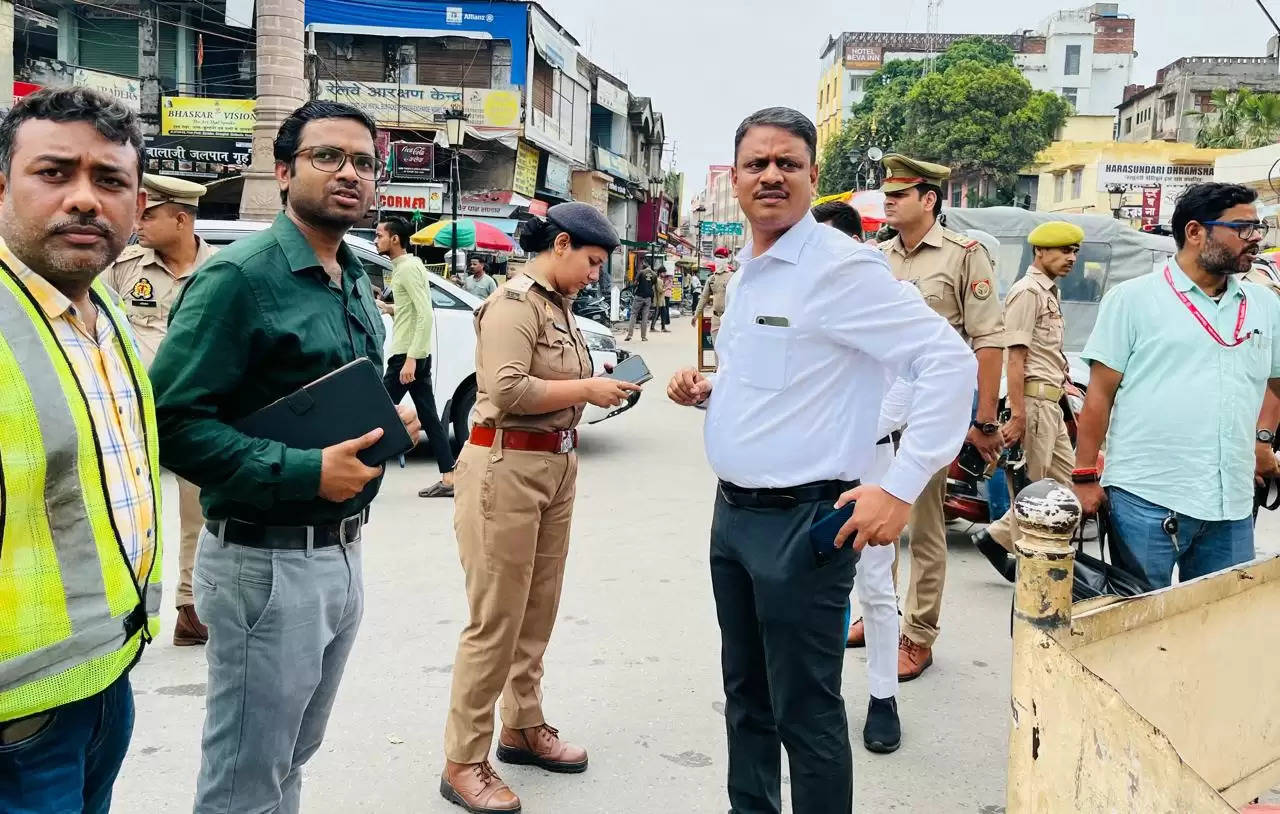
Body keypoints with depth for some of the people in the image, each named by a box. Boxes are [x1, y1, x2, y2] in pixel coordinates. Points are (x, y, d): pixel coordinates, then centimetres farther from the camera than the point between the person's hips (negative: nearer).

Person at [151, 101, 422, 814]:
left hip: (344, 552, 8)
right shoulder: (241, 276, -16)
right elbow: (175, 419, -22)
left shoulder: (357, 281, 12)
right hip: (268, 561, -8)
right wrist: (304, 473, -26)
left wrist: (390, 420, 3)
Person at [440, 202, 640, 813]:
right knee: (496, 620, -3)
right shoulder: (515, 301, -12)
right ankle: (463, 763, 8)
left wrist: (598, 389, 2)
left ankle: (523, 727, 32)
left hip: (556, 466, 9)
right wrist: (586, 389, -14)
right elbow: (507, 389, -22)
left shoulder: (558, 304, 14)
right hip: (508, 467, -9)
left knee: (538, 613, 16)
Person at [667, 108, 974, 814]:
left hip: (801, 523, -8)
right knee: (745, 696, 20)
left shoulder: (841, 267, -14)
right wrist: (707, 392, 5)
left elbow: (950, 362, -19)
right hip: (732, 514, 9)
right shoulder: (748, 272, 13)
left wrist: (900, 489, -22)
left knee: (805, 715, 2)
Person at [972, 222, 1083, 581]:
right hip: (1033, 400, -10)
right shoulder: (1028, 291, -12)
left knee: (1065, 480, 13)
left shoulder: (1051, 292, 19)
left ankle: (998, 537, 18)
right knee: (1031, 487, -3)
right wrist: (1017, 415, -23)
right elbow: (1015, 357, -19)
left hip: (1051, 403, 10)